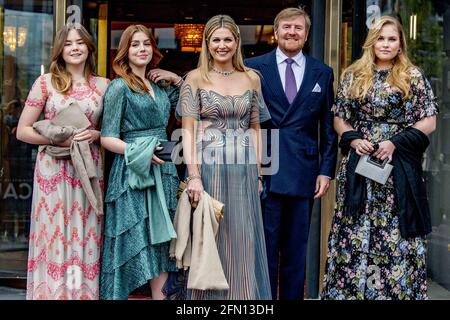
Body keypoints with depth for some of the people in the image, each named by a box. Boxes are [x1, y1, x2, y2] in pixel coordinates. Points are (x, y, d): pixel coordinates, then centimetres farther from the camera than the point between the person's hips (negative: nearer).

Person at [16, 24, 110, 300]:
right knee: (54, 237, -1)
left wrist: (95, 135, -7)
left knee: (85, 237, 2)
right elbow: (23, 131, 3)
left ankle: (83, 293, 12)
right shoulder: (46, 82, 4)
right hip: (53, 170, -1)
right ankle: (53, 293, 7)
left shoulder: (104, 85, 8)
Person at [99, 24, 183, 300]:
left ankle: (160, 295, 13)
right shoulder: (119, 87, -4)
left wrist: (176, 79, 11)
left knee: (161, 241, 7)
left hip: (162, 171, 6)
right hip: (132, 173, -6)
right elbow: (107, 138, -7)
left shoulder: (158, 87, 13)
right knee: (133, 242, -3)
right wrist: (139, 152, -19)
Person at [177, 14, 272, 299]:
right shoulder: (196, 78, 0)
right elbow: (188, 130, -5)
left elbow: (255, 128, 12)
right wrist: (193, 176, -14)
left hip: (243, 170, 3)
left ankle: (243, 296, 18)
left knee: (243, 242, 5)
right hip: (207, 167, -3)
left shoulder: (251, 78, 9)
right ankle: (209, 295, 16)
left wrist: (257, 174, 6)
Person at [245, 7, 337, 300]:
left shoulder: (323, 73, 9)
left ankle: (292, 296, 20)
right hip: (263, 173, -2)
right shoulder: (254, 68, 2)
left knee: (296, 248, 9)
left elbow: (328, 128, 8)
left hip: (303, 174, 2)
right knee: (265, 246, 3)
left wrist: (326, 171, 3)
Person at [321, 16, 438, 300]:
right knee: (355, 232, 3)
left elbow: (429, 121, 1)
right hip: (359, 163, 2)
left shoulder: (413, 76, 3)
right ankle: (350, 288, 12)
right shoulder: (353, 75, 9)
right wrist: (353, 139, -7)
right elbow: (339, 118, 13)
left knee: (395, 235, -1)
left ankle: (397, 289, 9)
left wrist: (396, 142, -11)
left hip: (399, 167, -2)